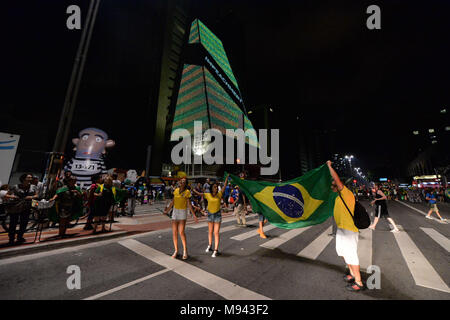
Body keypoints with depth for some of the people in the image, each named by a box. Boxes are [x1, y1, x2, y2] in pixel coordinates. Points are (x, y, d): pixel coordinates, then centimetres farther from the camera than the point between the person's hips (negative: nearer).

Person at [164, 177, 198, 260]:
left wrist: (194, 215, -14)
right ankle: (176, 251, 20)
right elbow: (172, 202, 12)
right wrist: (167, 211, 15)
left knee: (181, 232, -11)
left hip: (183, 212, -5)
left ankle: (185, 251, 8)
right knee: (174, 232, 5)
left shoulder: (187, 192, -8)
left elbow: (189, 204, -9)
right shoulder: (176, 190, 6)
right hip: (175, 211, 5)